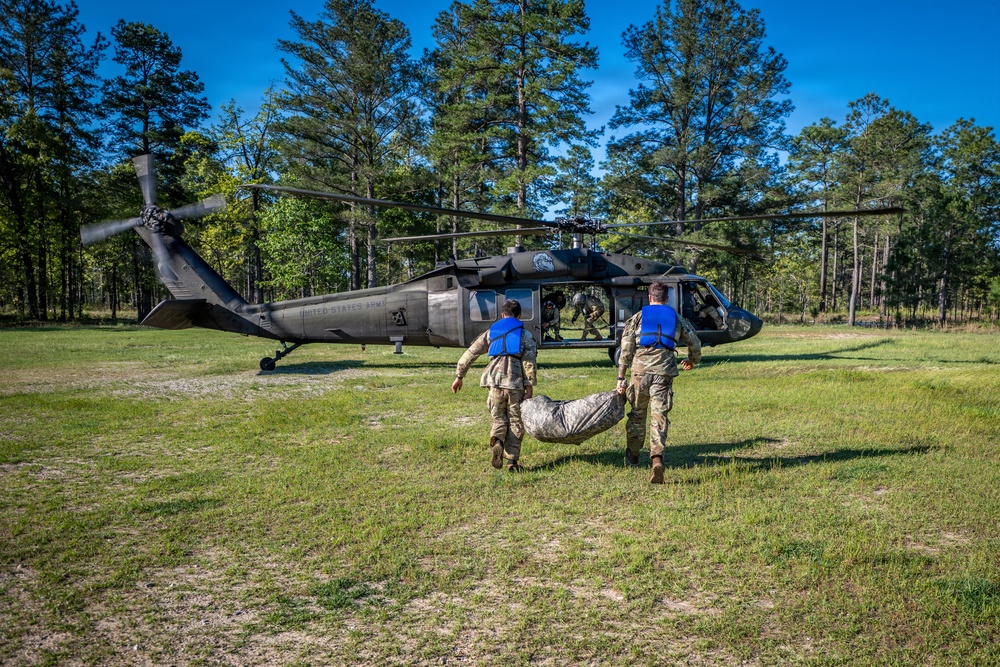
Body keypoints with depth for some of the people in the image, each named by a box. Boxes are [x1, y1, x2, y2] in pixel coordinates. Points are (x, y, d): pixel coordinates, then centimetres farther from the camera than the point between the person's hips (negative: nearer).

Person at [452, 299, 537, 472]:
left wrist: (459, 376, 21)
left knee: (499, 418, 14)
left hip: (495, 381, 2)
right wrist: (529, 388, -1)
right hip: (516, 383, -1)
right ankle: (512, 461, 8)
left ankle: (497, 442, -17)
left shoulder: (491, 332, 17)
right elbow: (529, 363, -1)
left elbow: (470, 353, 15)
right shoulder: (525, 335, 10)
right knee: (515, 422, 9)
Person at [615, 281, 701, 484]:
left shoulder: (638, 317, 12)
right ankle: (657, 457, -20)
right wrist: (692, 360, 43)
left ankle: (632, 457, 27)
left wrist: (621, 378, 4)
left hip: (640, 368, 0)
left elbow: (626, 349, 4)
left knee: (637, 413, 15)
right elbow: (695, 343, 21)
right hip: (664, 370, 0)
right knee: (659, 415, -1)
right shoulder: (676, 318, 17)